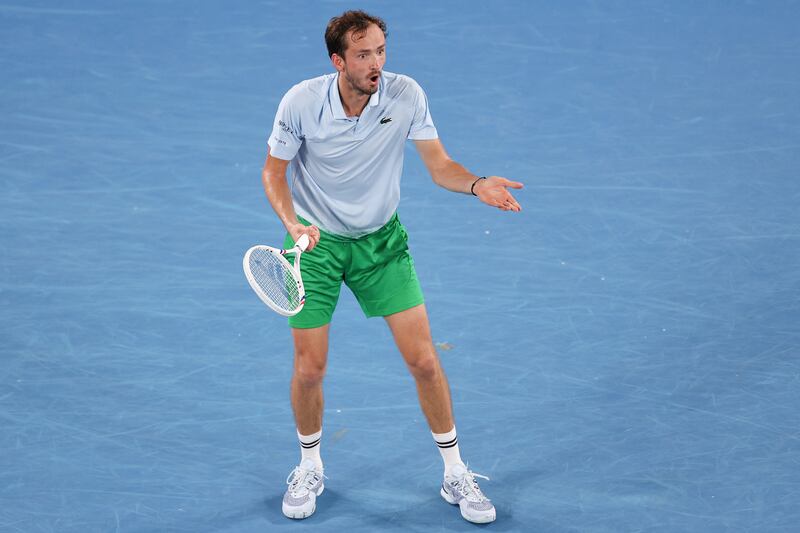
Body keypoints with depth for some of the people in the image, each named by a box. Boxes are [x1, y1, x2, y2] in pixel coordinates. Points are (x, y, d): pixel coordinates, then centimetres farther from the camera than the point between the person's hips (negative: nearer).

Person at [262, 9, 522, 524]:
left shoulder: (406, 95, -16)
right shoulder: (301, 102, -19)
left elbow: (440, 165, -9)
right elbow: (274, 172, -6)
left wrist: (477, 185, -30)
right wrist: (292, 222, -24)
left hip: (381, 240, 1)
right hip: (316, 241, -1)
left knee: (424, 360, -4)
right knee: (309, 369, -1)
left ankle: (456, 474, 13)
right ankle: (310, 469, 27)